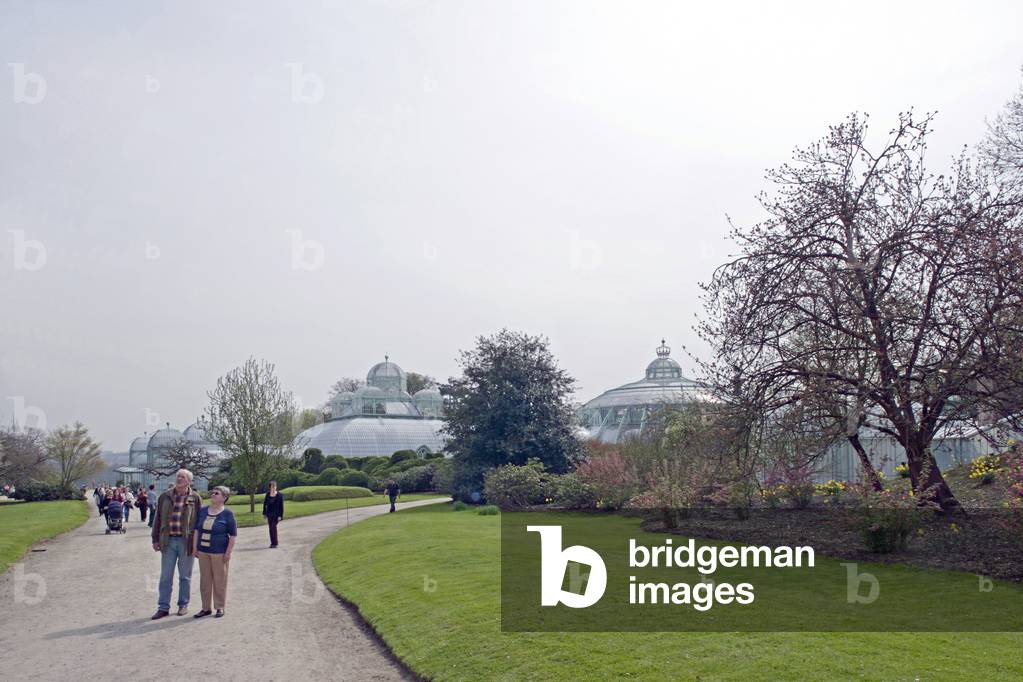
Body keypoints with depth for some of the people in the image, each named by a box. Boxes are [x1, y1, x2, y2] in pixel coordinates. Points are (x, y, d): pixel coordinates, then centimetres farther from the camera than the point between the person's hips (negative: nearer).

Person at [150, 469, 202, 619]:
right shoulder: (165, 496, 4)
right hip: (168, 541, 2)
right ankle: (163, 607, 14)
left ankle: (183, 605, 22)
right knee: (165, 576, 6)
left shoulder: (195, 498, -3)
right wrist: (155, 539, 6)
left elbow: (199, 522, 0)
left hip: (186, 542, -2)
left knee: (185, 576, 10)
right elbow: (158, 519, 9)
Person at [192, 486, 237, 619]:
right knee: (205, 580, 10)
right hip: (203, 552, 5)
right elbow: (197, 530, 12)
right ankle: (206, 608, 20)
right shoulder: (203, 511, 7)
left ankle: (220, 607, 14)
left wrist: (228, 552, -10)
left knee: (219, 581, 3)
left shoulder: (227, 513, -7)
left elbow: (233, 535, -7)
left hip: (219, 553, -5)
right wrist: (194, 547, 7)